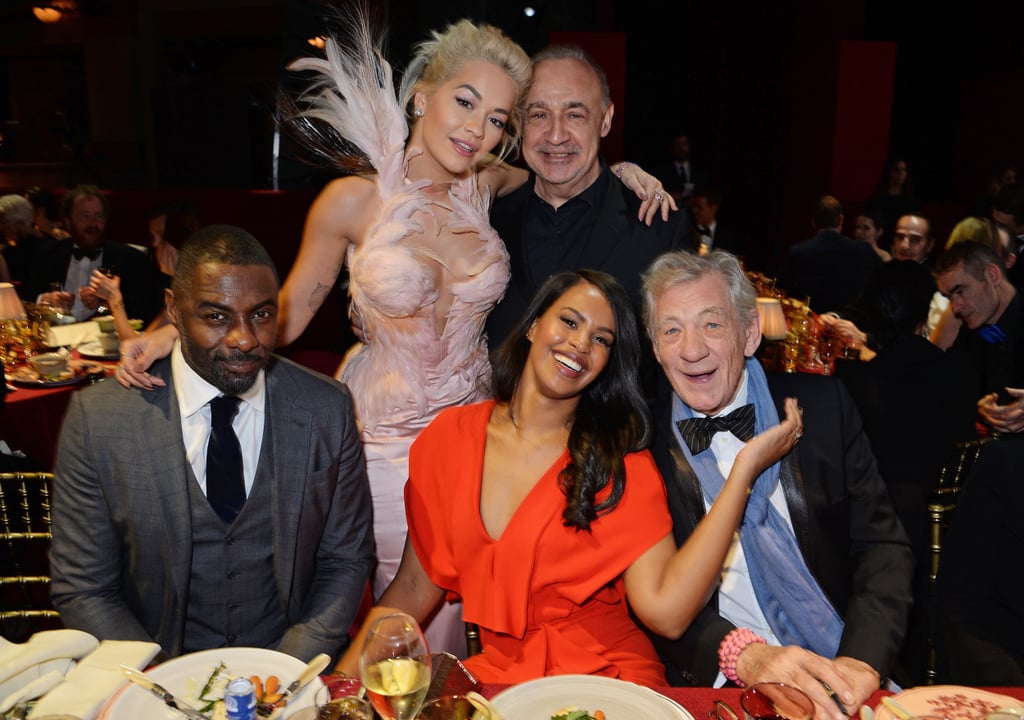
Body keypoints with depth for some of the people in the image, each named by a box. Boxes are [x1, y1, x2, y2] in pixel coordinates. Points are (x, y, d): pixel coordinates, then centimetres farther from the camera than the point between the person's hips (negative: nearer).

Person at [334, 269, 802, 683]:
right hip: (496, 674, 2)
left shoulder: (619, 461, -5)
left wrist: (744, 468, -20)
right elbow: (415, 586, 4)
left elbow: (666, 609, -19)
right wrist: (341, 681, -6)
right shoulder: (450, 435, 2)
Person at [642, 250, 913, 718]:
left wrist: (862, 660, -13)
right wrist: (742, 653, -22)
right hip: (713, 682, 0)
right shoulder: (638, 441, -3)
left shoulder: (822, 406, 3)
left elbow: (883, 544, 3)